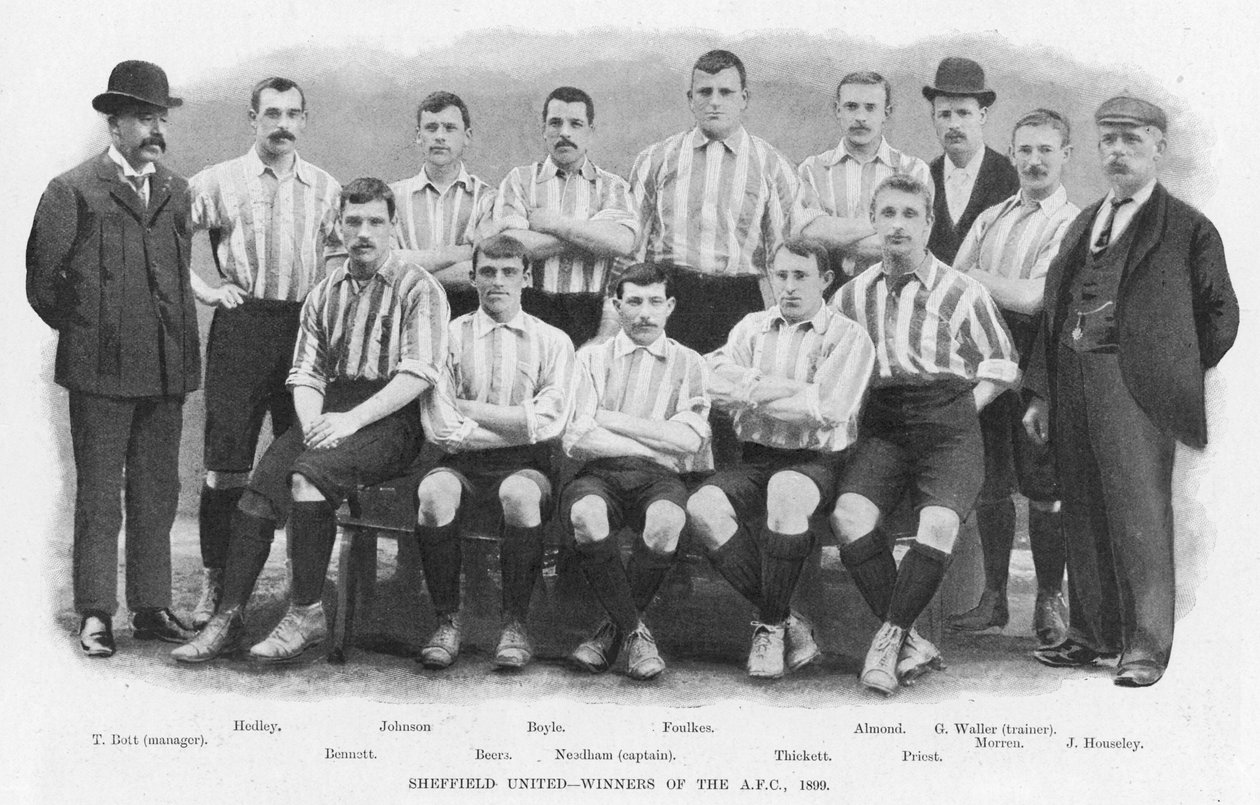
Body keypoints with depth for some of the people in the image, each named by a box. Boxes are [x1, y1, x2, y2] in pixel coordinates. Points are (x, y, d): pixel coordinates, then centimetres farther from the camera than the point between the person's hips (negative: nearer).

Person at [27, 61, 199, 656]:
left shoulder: (175, 192, 13)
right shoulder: (73, 191, -3)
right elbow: (41, 280, 1)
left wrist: (179, 343, 14)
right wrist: (84, 329, 7)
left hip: (166, 366, 5)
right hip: (100, 368, -5)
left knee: (157, 493, 9)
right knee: (98, 495, 1)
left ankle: (151, 608, 17)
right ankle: (95, 615, 7)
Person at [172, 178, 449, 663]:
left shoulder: (417, 287, 1)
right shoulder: (323, 294, 19)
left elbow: (419, 373, -11)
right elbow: (305, 372, 14)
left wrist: (352, 420, -19)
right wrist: (314, 424, -8)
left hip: (390, 418, -5)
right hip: (329, 411, 5)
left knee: (308, 476, -31)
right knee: (259, 489, -18)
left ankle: (306, 613, -21)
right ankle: (229, 617, -14)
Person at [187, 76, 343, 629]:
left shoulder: (325, 189, 9)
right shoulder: (218, 182, 2)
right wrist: (202, 288, -3)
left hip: (306, 326, 2)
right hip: (241, 324, -2)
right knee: (227, 460, -2)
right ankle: (217, 582, 8)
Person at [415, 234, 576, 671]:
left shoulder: (552, 342, 8)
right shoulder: (450, 336, 8)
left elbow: (548, 423, -7)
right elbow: (441, 430, -4)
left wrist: (470, 409, -5)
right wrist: (520, 427, -6)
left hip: (526, 467, -1)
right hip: (465, 465, 1)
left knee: (519, 492, -35)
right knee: (434, 490, -32)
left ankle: (516, 624, -18)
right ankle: (447, 621, -16)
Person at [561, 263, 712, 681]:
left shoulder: (689, 363, 14)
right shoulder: (593, 358, 13)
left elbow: (688, 439, -3)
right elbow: (576, 439, -2)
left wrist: (613, 420, -3)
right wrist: (658, 444, -4)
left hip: (662, 478, 0)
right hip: (601, 473, 0)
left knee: (666, 521, -35)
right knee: (584, 514, -35)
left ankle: (613, 629, -12)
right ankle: (634, 631, -17)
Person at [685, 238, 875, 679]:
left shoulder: (848, 337, 4)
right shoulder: (752, 327, 18)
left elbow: (827, 408, -12)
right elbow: (715, 380, -1)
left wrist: (752, 390, -6)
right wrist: (791, 390, -9)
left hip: (817, 461, -4)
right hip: (756, 457, 4)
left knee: (786, 490, -39)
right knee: (704, 505, -27)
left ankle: (770, 625, -20)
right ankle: (789, 624, -18)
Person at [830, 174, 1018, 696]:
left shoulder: (962, 292, 8)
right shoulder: (851, 296, 16)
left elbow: (1001, 363, 15)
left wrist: (960, 410, 3)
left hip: (948, 424, -2)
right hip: (880, 427, 2)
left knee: (938, 522, -29)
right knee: (849, 513, -25)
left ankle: (889, 637, -16)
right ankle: (912, 643, -17)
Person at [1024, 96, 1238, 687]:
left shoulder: (1188, 228, 1)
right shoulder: (1083, 224, 19)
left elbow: (1220, 313, 4)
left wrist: (1179, 373, 2)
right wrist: (1041, 393, 11)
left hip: (1133, 383, -6)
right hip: (1071, 378, 6)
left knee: (1139, 514, -6)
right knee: (1084, 514, 10)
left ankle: (1146, 645, 1)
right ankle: (1094, 633, 21)